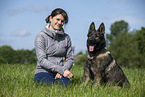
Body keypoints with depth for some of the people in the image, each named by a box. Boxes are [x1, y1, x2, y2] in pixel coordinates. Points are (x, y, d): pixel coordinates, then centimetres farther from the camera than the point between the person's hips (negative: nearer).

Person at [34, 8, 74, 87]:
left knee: (67, 86, -32)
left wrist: (63, 71, -9)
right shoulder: (41, 36, -2)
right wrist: (62, 70, -20)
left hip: (60, 74, 3)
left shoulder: (66, 38, 13)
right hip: (43, 72, -3)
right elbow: (42, 60, -11)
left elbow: (70, 58, 13)